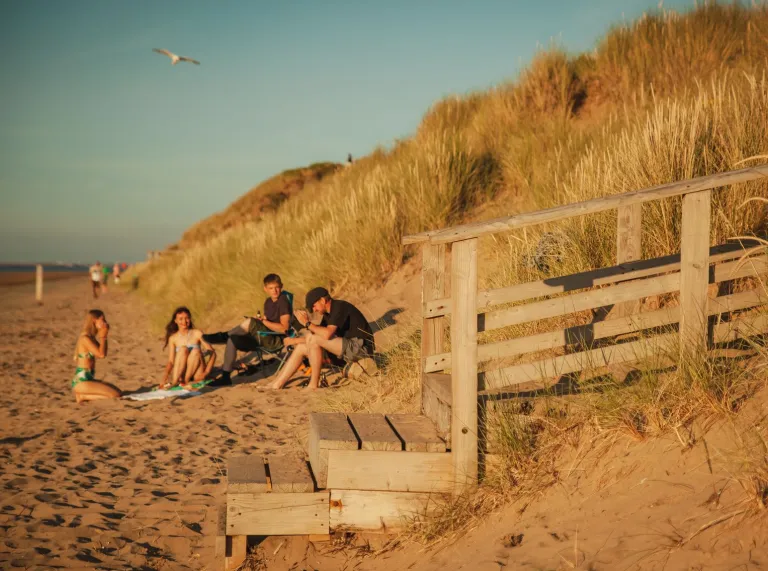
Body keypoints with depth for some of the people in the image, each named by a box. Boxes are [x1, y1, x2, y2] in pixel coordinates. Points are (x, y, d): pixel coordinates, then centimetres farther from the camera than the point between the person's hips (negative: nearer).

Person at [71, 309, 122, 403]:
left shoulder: (91, 337, 13)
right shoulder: (85, 338, -15)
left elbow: (103, 354, 19)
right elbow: (101, 355, -21)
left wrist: (103, 336, 12)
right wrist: (103, 337, -9)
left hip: (88, 379, 10)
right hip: (82, 382, -10)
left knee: (118, 391, 14)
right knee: (116, 395, -16)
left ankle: (83, 394, 9)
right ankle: (83, 396, -6)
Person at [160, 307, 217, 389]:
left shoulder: (197, 333, 0)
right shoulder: (173, 338, 4)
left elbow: (212, 353, -4)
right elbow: (171, 361, -1)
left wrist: (206, 372, -16)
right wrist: (166, 374, -21)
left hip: (196, 374, -1)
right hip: (181, 374, 1)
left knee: (196, 350, -27)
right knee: (183, 349, -25)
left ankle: (186, 380, -29)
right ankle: (174, 382, -36)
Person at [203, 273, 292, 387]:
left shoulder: (283, 301, -11)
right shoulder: (268, 302, 14)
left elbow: (284, 328, -18)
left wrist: (263, 321, -17)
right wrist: (259, 320, -3)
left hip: (277, 340, -8)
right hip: (266, 340, 8)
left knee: (249, 322, -29)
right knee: (233, 340, -7)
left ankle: (223, 335, -8)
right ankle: (225, 376, -5)